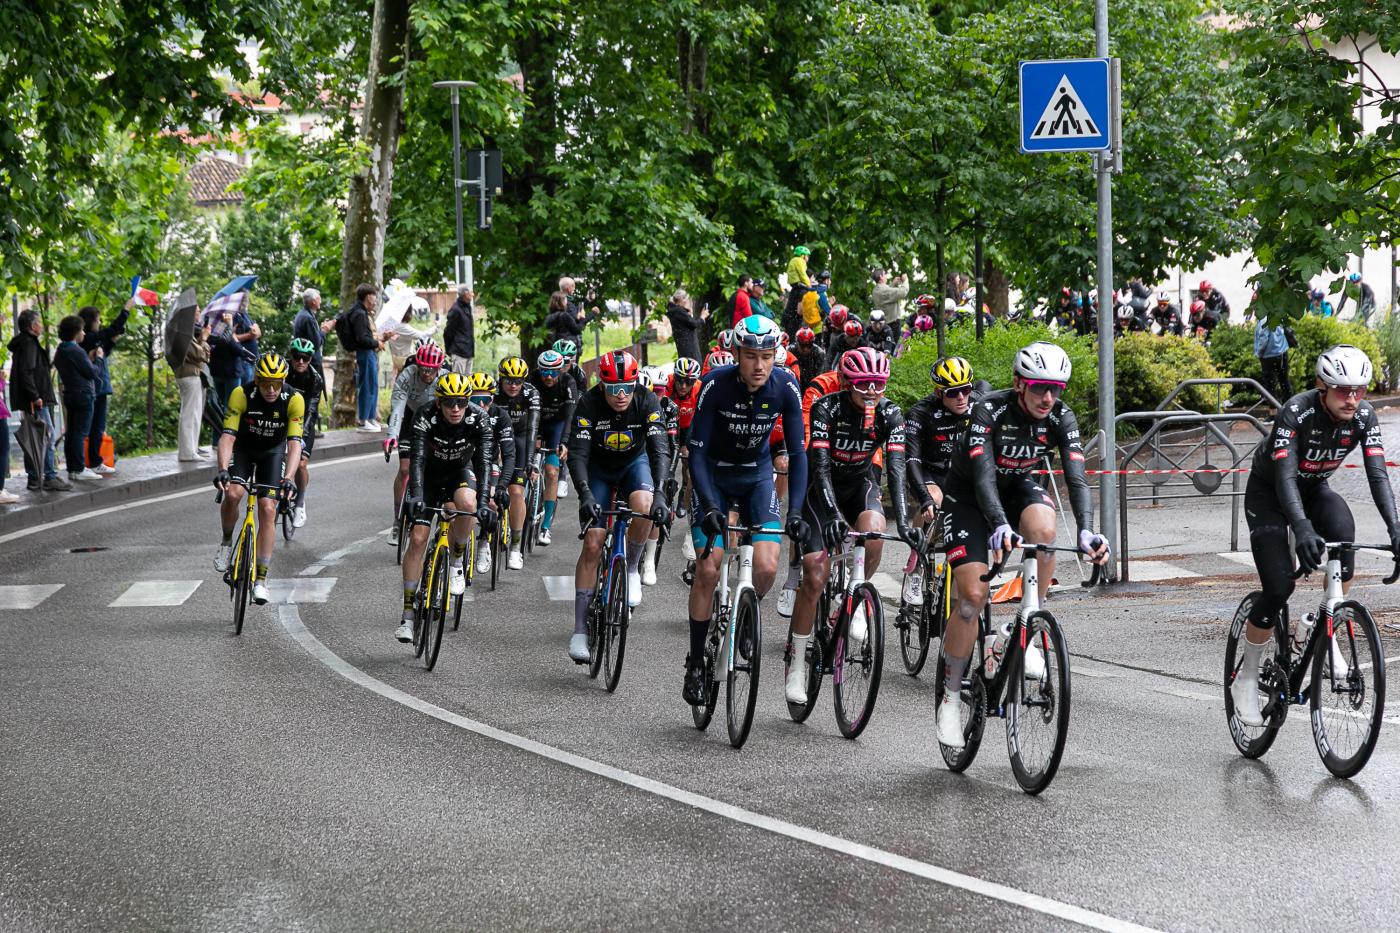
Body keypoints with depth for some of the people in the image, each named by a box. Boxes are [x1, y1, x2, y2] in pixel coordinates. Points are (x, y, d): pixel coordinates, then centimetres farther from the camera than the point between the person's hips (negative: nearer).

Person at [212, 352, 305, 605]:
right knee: (232, 494, -26)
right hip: (242, 448, 0)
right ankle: (226, 542, 4)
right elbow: (228, 436, -32)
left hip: (273, 451, 0)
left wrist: (289, 478, -45)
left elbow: (294, 442, -31)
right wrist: (222, 470, -47)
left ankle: (261, 579, -6)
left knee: (268, 509, -12)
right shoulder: (241, 395, -29)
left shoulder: (293, 400, -27)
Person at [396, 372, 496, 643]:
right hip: (429, 474, 0)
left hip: (460, 472, 0)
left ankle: (457, 562, -7)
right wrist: (416, 496, -52)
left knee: (467, 503, -35)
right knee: (417, 538, -12)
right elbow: (417, 458, -37)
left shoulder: (479, 419, -27)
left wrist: (483, 502, -47)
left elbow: (484, 462, -34)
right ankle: (408, 614, -4)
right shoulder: (425, 416, -28)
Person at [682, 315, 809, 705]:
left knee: (766, 567, -16)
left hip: (757, 475, 2)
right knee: (708, 570, -13)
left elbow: (797, 453, -16)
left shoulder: (785, 388, -20)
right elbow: (696, 452, -23)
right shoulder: (715, 384, -25)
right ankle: (695, 664, 1)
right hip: (713, 476, -2)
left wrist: (796, 511, -28)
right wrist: (709, 507, -35)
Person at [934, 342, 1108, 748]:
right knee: (972, 596, -15)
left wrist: (1086, 531, -45)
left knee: (1043, 529, -34)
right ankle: (951, 697, 1)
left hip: (1018, 487, 3)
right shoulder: (989, 411, -29)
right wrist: (1000, 527, -56)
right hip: (968, 496, -3)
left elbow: (1076, 478, -27)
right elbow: (983, 475, -39)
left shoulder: (1061, 417, -19)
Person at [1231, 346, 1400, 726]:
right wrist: (1302, 529, -55)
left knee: (1343, 533, -31)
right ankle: (1246, 679, 4)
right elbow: (1285, 476, -40)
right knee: (1278, 588, -16)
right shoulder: (1296, 412, -32)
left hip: (1314, 489, 4)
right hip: (1268, 492, -4)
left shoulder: (1364, 416, -19)